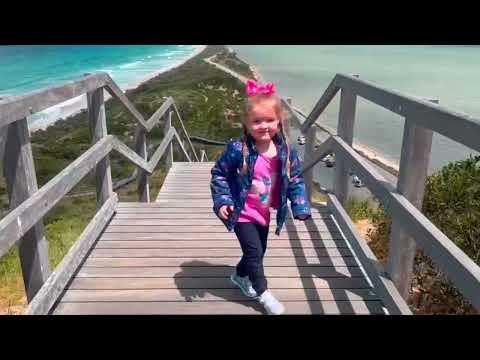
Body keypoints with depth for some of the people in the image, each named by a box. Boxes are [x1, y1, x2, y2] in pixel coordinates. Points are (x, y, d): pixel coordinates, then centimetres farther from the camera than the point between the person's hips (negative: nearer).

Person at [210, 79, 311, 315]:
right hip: (243, 213, -5)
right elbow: (219, 174, -11)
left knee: (258, 251, 21)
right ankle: (263, 293, 22)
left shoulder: (286, 152, -11)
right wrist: (222, 201, -20)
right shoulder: (238, 150, -23)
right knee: (254, 251, -3)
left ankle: (240, 276, 50)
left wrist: (301, 208, -6)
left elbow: (295, 181, 0)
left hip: (264, 213, 5)